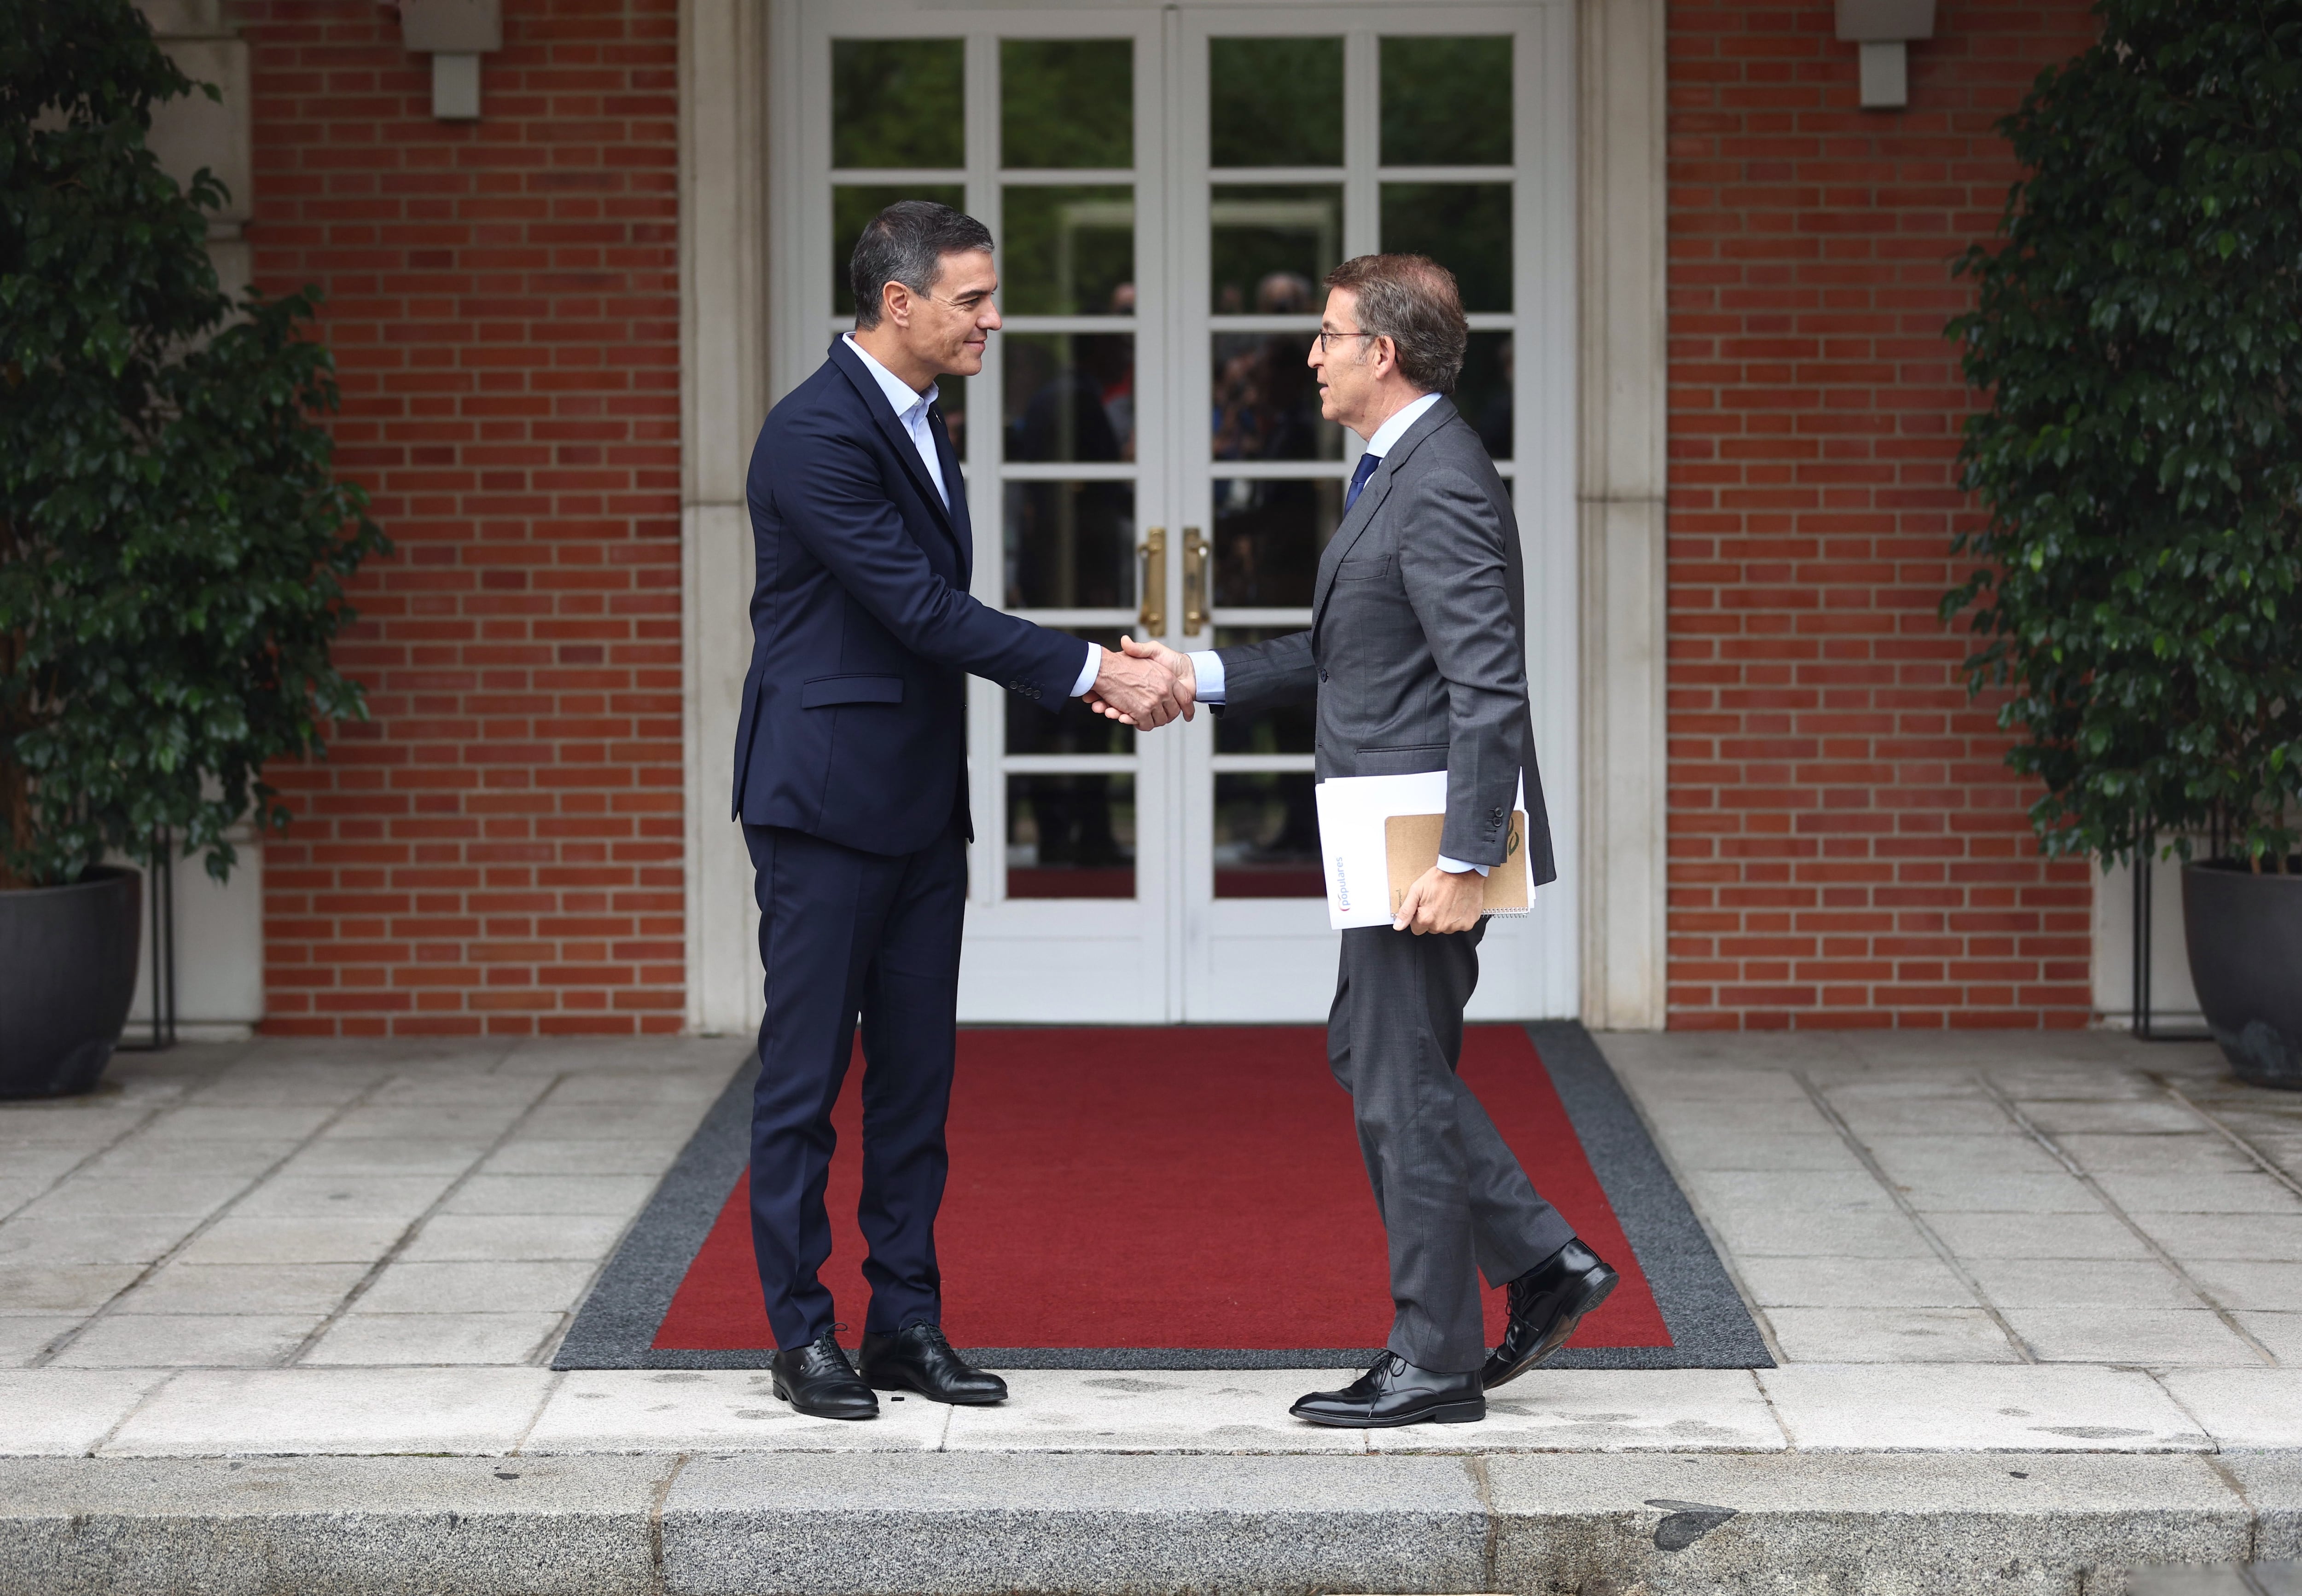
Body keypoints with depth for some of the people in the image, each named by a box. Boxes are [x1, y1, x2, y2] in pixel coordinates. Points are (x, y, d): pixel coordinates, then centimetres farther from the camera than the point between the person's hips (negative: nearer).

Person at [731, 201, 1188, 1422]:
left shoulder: (916, 423, 13)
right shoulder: (816, 433, -17)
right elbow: (920, 608, -21)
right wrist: (1091, 671, -18)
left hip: (919, 807, 9)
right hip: (826, 803, -9)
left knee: (916, 1074, 10)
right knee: (806, 1076, -1)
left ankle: (907, 1322, 16)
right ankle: (803, 1335, 6)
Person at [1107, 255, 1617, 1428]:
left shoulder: (1442, 486, -19)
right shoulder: (1400, 471, 14)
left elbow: (1491, 689, -24)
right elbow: (1351, 657, 23)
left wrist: (1463, 863, -26)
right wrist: (1203, 677, 16)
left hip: (1429, 841, -11)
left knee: (1403, 1091, -2)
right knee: (1371, 1057, 18)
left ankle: (1435, 1364, 7)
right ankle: (1542, 1265, 21)